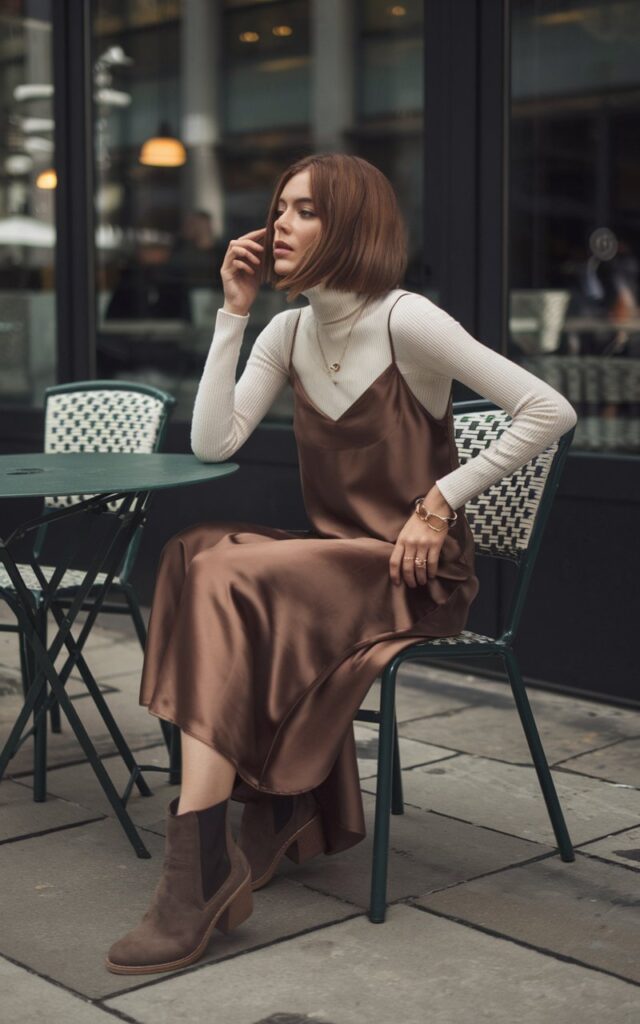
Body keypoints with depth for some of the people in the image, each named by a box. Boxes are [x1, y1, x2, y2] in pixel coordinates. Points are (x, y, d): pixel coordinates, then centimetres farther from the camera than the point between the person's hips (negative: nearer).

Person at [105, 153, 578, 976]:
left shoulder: (406, 322, -11)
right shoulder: (289, 331, 8)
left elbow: (549, 411, -14)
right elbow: (211, 443, -3)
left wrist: (440, 502, -14)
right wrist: (233, 312, -5)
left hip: (415, 572, -6)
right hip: (333, 559, 6)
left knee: (227, 578, -28)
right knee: (197, 554, -20)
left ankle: (202, 868, -27)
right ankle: (280, 807, -10)